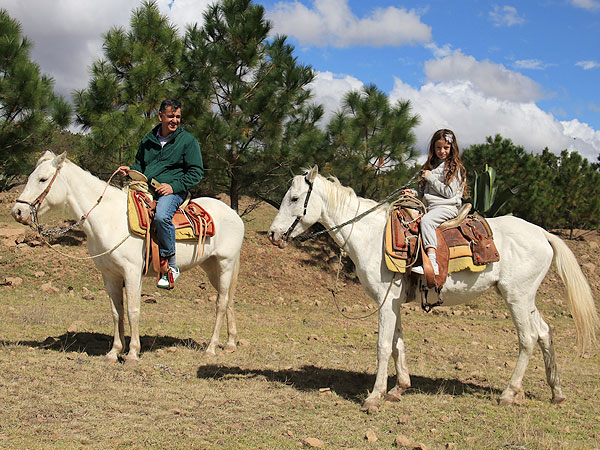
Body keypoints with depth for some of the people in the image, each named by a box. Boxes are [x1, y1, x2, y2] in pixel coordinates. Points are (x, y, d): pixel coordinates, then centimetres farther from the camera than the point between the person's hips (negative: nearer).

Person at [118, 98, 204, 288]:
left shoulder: (188, 141, 2)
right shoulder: (148, 140, 17)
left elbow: (196, 172, -1)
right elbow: (141, 165, 30)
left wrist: (174, 186, -14)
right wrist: (130, 170, 6)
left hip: (173, 190, -6)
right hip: (146, 189, 6)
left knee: (161, 216, -36)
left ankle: (171, 266, -26)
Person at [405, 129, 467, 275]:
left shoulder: (455, 167, -3)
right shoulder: (432, 165, 21)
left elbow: (449, 192, -12)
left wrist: (430, 177, -10)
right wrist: (413, 192, 7)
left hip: (447, 207, -9)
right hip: (429, 207, 9)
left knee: (426, 220, -33)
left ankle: (432, 263, -44)